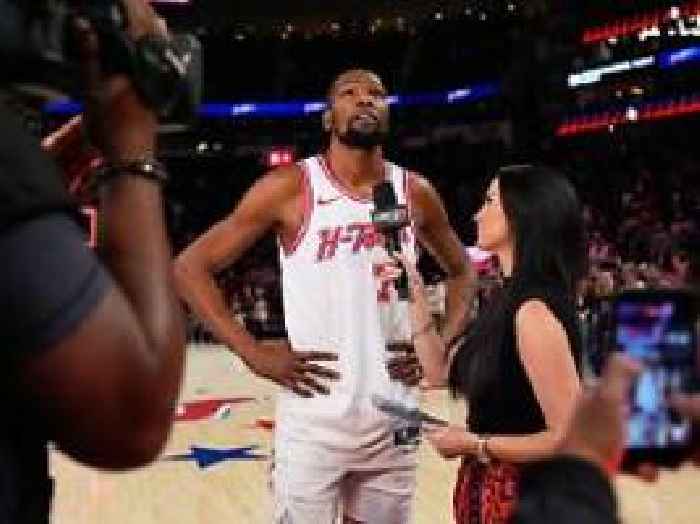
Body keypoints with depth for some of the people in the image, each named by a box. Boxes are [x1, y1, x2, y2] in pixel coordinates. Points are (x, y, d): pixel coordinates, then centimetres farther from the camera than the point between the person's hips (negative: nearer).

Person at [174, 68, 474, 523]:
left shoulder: (416, 193, 5)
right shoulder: (290, 188, -7)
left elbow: (461, 271, 22)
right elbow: (190, 267, -5)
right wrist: (254, 354, -12)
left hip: (393, 421, 4)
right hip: (314, 424, -4)